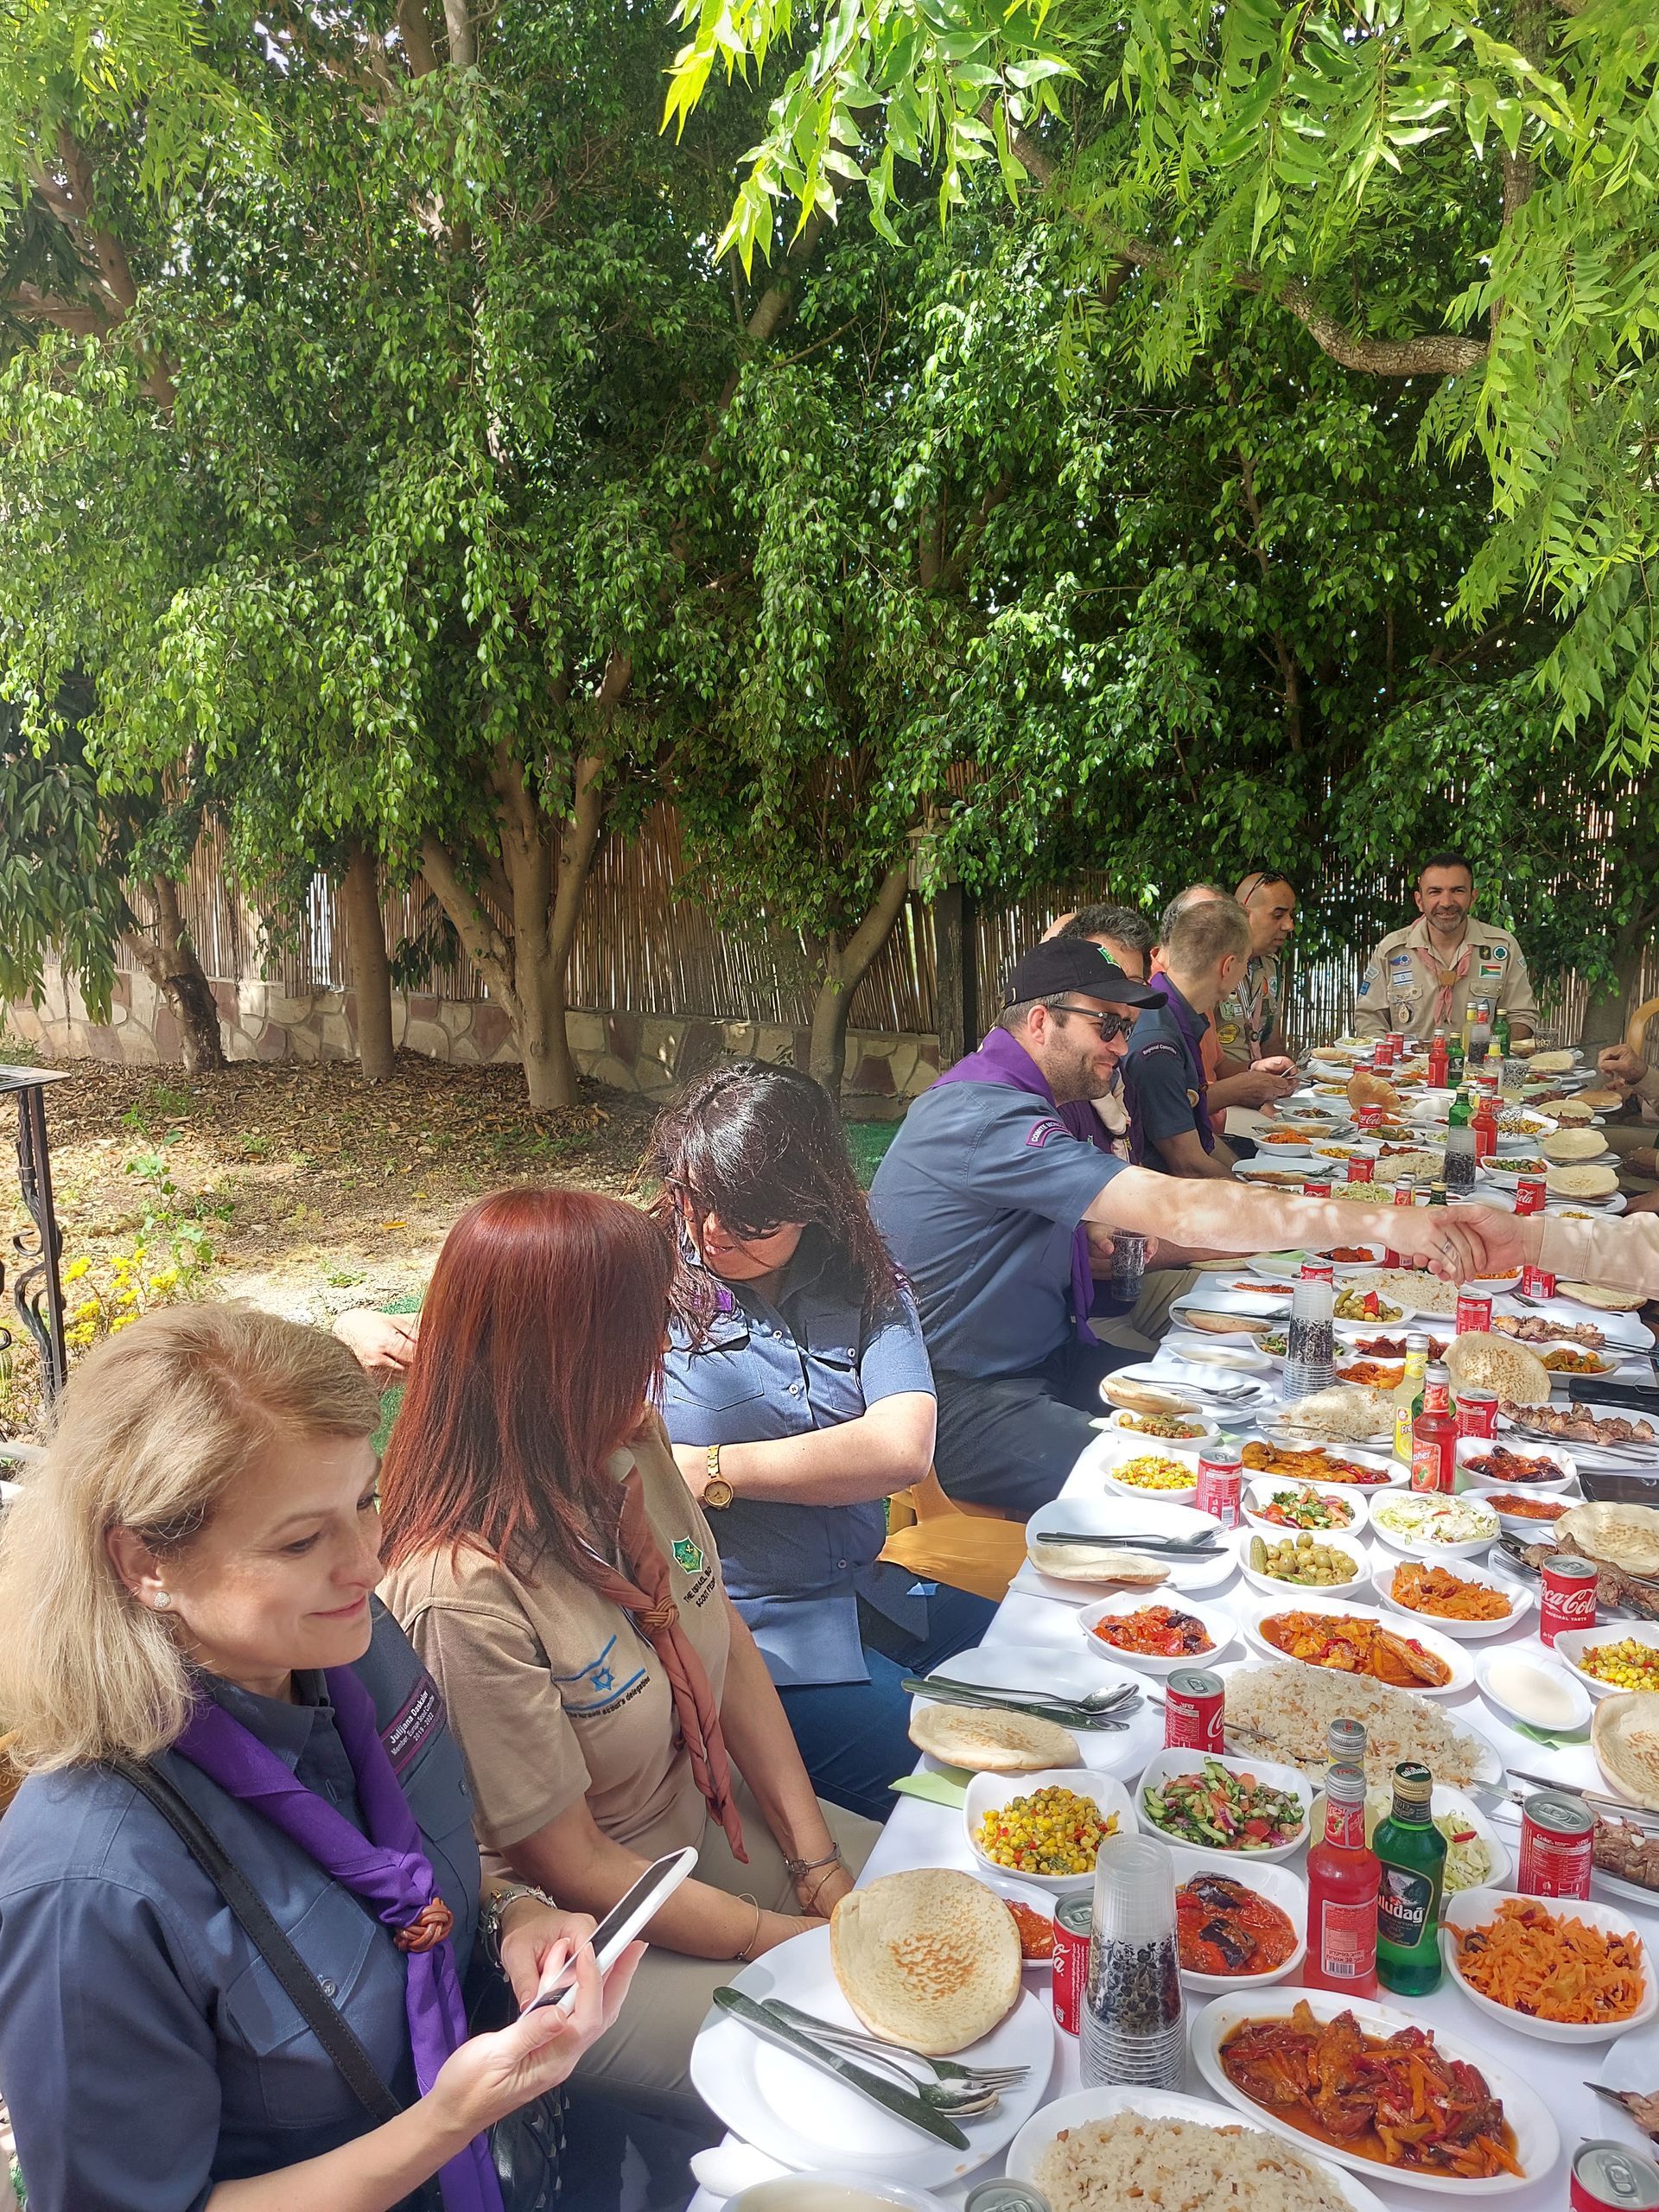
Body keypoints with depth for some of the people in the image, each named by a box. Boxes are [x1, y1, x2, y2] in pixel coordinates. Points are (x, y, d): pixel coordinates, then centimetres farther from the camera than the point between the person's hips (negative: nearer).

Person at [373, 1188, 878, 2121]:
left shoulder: (636, 1450, -8)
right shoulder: (464, 1589, -31)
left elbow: (732, 1652, 1)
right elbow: (569, 1865, -21)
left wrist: (821, 1865, -4)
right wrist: (795, 1941, -15)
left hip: (716, 1824, 7)